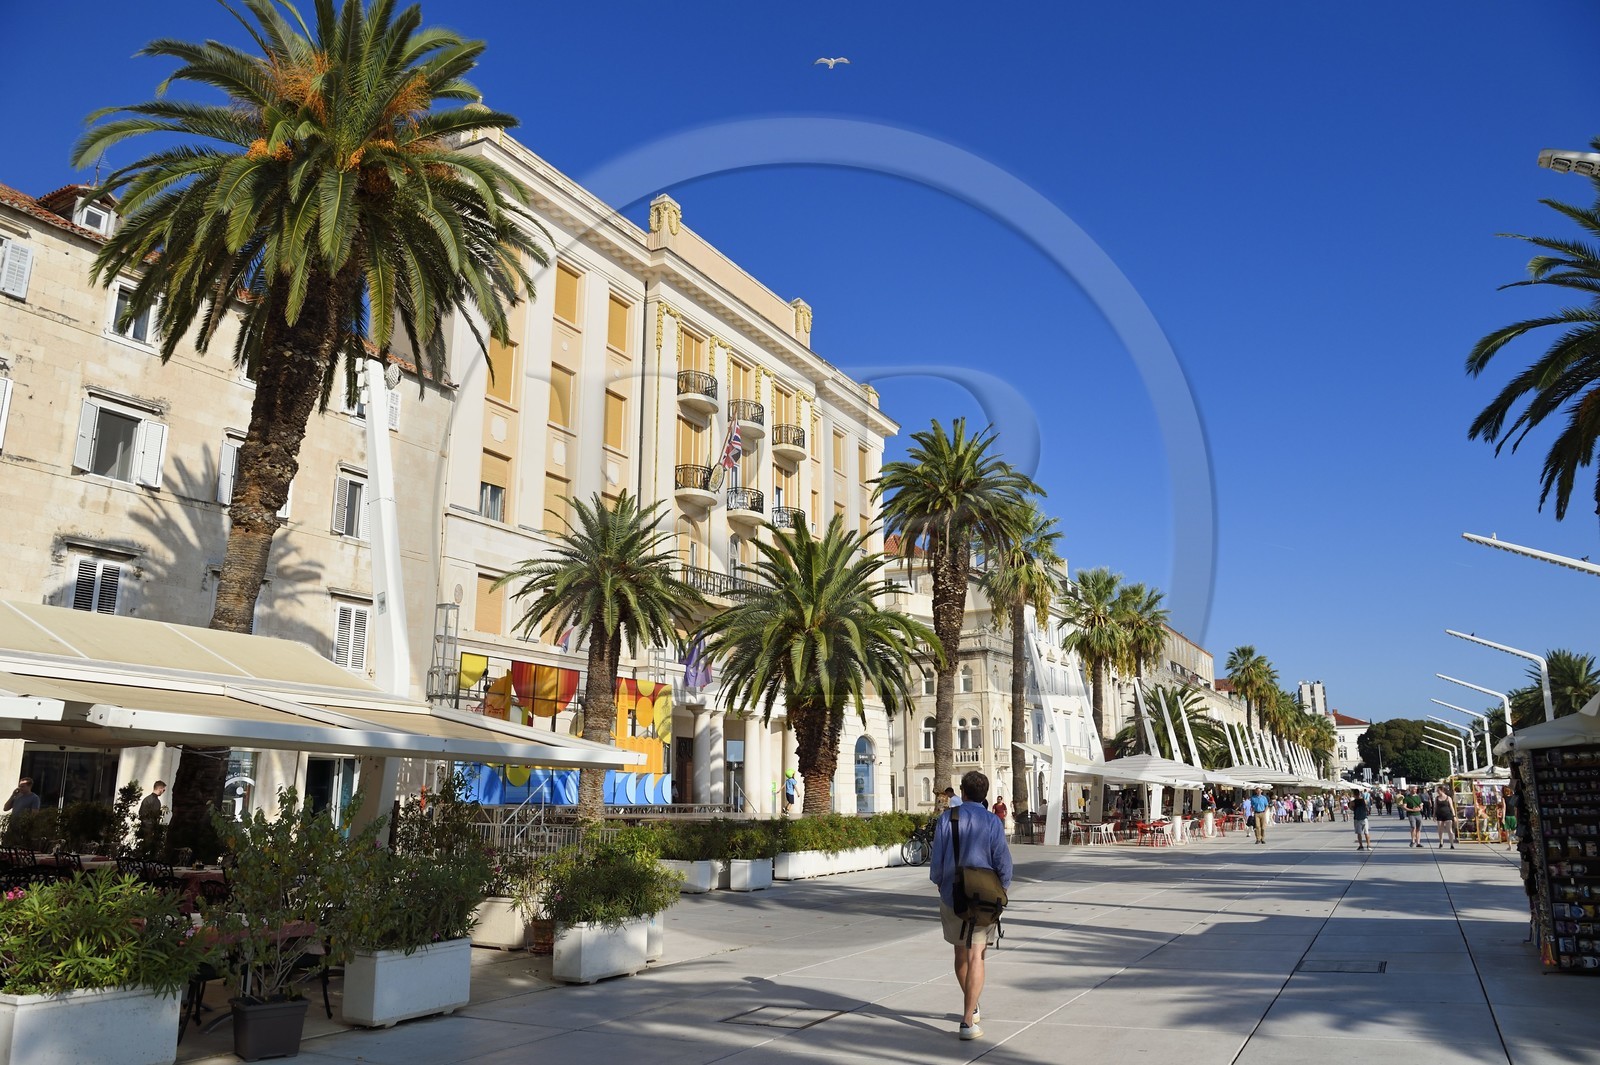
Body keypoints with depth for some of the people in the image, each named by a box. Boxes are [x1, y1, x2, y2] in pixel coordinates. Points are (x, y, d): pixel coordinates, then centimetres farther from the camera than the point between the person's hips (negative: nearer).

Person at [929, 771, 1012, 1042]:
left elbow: (936, 860, -4)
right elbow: (1003, 864, -8)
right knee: (975, 957, -3)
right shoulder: (992, 822, -8)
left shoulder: (946, 818, -5)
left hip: (951, 896, 2)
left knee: (961, 952, 20)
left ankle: (971, 1007, 38)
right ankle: (968, 1021, -13)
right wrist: (1000, 891, 10)